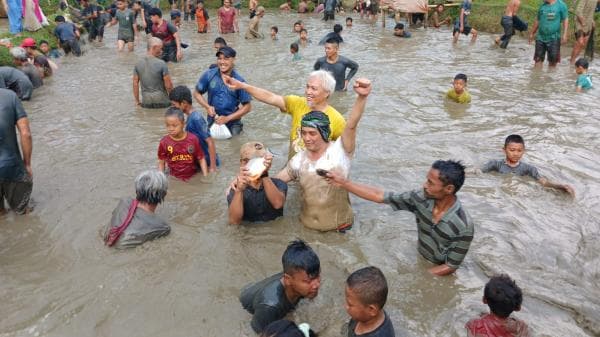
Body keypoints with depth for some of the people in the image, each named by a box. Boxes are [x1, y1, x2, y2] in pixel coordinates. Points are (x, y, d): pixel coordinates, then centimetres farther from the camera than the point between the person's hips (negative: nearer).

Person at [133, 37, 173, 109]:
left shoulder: (138, 64, 3)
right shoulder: (161, 64, -12)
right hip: (161, 102, -5)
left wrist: (137, 102, 15)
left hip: (146, 103, 5)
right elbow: (168, 85, -10)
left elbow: (135, 84, 6)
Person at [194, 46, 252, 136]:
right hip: (213, 122, 1)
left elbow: (247, 107, -11)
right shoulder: (209, 75, -12)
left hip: (232, 123, -1)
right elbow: (197, 93, 2)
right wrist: (207, 107, -15)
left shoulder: (239, 80, -15)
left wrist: (227, 118, -18)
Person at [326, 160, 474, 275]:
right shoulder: (421, 198, -17)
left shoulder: (463, 226, -30)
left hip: (439, 276, -5)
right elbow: (380, 196, -12)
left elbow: (450, 267, -19)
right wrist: (343, 183, -15)